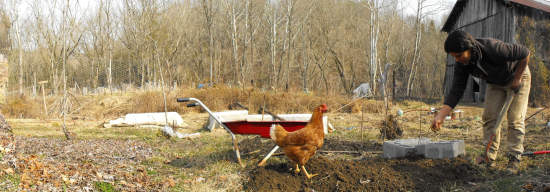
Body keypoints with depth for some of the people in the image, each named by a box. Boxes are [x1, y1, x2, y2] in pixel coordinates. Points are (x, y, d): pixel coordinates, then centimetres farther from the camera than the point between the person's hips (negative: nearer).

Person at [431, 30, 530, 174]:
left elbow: (525, 53, -28)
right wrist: (441, 115, -35)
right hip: (495, 83, 5)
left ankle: (514, 160, -4)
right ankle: (489, 157, 2)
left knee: (515, 120, -9)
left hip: (517, 77, -5)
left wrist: (517, 79, -21)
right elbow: (455, 92, -23)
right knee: (489, 117, -3)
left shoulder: (493, 48, -42)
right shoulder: (461, 64, -24)